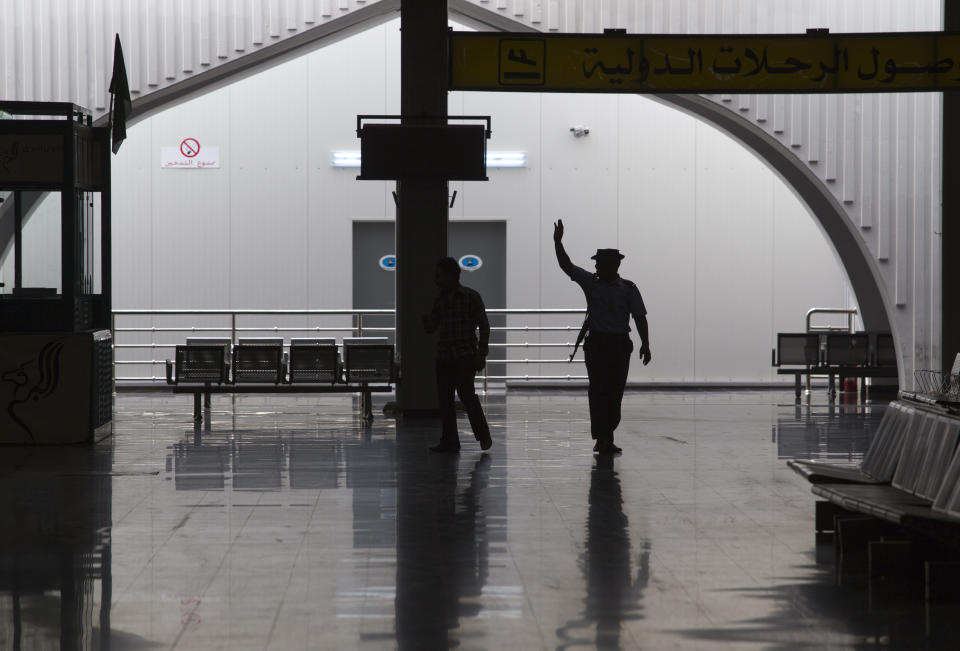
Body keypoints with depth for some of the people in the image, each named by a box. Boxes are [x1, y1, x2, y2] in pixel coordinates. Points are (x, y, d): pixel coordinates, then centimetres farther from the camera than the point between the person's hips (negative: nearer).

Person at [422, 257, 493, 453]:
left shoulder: (471, 297, -2)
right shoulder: (440, 300, 14)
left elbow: (484, 326, -2)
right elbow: (431, 327, 15)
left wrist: (481, 354, -9)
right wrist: (426, 317, -9)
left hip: (465, 356, -6)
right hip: (444, 356, 6)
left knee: (466, 394, -14)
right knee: (444, 398, 1)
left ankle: (484, 437, -1)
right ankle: (449, 441, 6)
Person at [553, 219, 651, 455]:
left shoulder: (628, 289, 0)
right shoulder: (590, 282, 4)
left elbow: (640, 317, -2)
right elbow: (567, 266, -2)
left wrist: (645, 345, -11)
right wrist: (557, 242, -14)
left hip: (620, 345, 0)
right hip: (596, 343, 0)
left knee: (615, 392, 4)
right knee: (598, 390, -7)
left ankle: (606, 437, 15)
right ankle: (603, 438, -8)